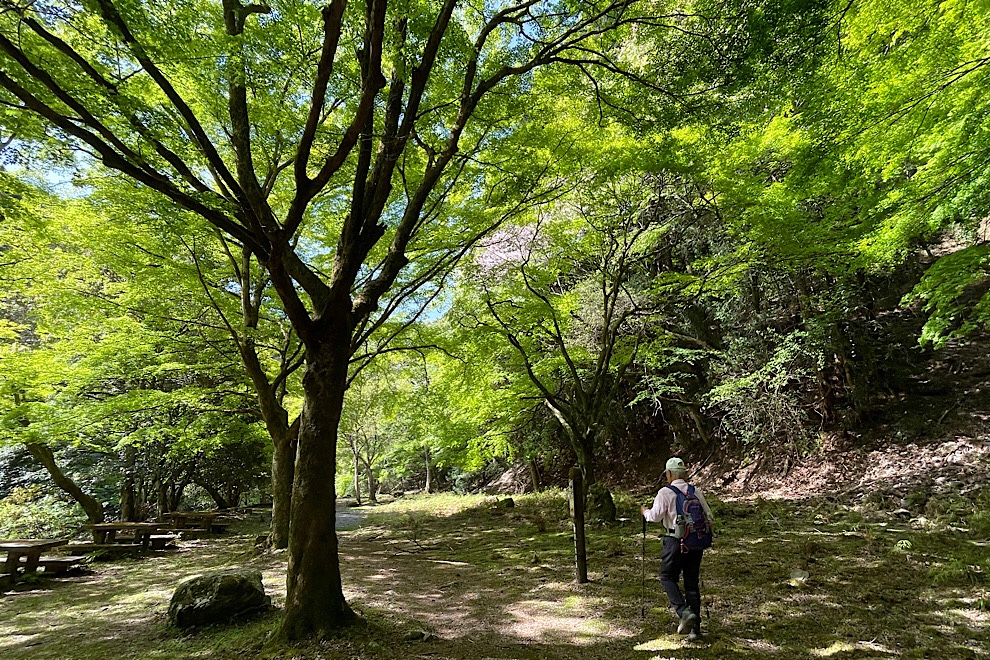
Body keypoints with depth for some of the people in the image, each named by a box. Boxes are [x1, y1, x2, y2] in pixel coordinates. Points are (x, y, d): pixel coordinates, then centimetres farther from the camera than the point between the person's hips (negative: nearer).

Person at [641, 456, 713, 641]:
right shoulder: (696, 492, 6)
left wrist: (645, 511, 5)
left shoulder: (665, 492, -9)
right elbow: (708, 516, 9)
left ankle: (684, 612, -7)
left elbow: (655, 516, -16)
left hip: (675, 541, -5)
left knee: (668, 577, 12)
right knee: (692, 583, 12)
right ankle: (695, 628, 15)